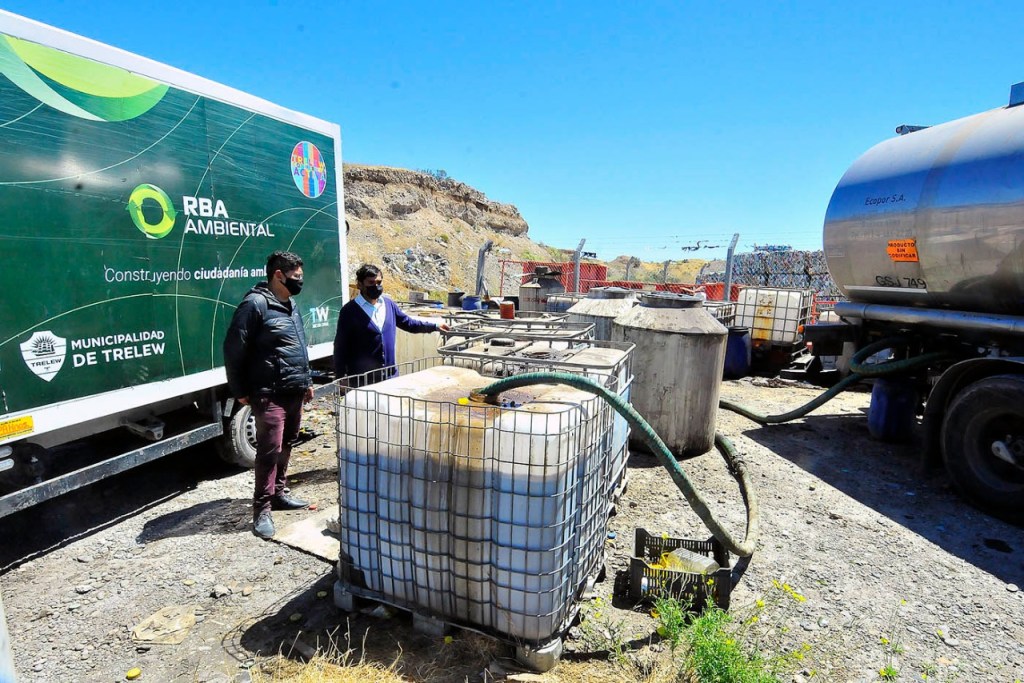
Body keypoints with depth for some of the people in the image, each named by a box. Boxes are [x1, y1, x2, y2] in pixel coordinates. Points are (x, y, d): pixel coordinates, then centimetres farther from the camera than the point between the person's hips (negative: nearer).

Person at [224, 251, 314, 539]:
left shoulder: (291, 305, 16)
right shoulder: (255, 304, -12)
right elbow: (234, 349, -13)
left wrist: (307, 381, 22)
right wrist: (240, 391, -10)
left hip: (295, 393, 8)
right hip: (270, 394, -8)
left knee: (286, 446, 16)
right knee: (270, 449, -5)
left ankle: (279, 492, 31)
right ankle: (262, 510, 6)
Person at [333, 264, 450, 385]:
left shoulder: (389, 304, 7)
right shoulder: (350, 311, -7)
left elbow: (408, 322, 20)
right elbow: (341, 346, -5)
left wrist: (435, 326, 16)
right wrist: (340, 377, -6)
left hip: (390, 375, 5)